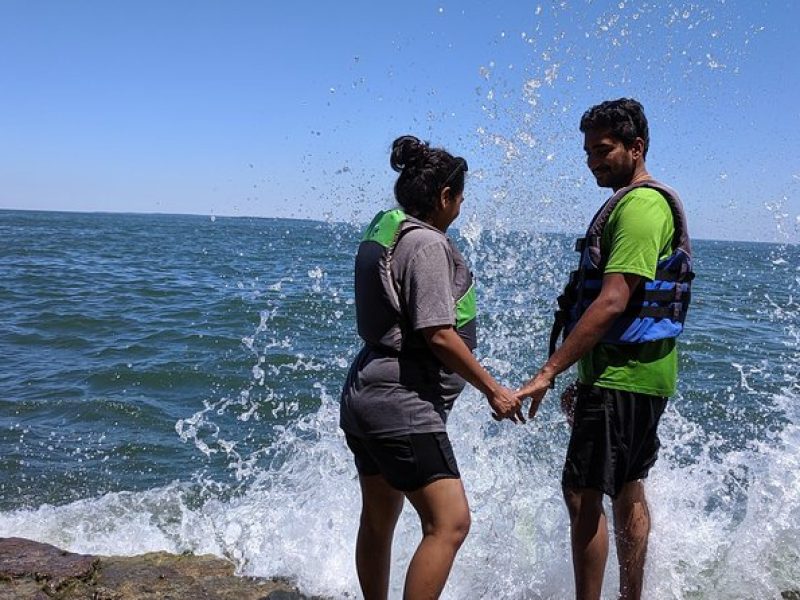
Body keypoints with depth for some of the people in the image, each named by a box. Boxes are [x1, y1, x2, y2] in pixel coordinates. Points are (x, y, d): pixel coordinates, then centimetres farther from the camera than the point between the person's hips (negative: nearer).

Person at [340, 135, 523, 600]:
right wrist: (494, 390, -12)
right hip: (403, 404, -11)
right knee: (450, 522, -8)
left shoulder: (383, 231, 13)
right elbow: (438, 334, -21)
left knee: (378, 521, 20)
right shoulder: (425, 244, -16)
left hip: (367, 397, 11)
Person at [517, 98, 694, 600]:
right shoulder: (636, 203, 17)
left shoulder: (640, 206, -16)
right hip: (635, 373, 11)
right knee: (627, 492, 17)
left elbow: (612, 303, -25)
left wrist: (550, 371, -25)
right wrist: (585, 378, 21)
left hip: (624, 377, -11)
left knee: (583, 492, -6)